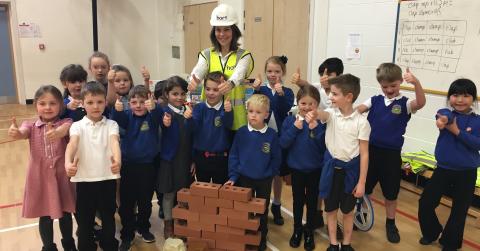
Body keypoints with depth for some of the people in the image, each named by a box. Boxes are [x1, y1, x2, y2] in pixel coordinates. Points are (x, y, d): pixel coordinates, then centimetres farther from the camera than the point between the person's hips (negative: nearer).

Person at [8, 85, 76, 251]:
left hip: (62, 177, -1)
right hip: (40, 178, 1)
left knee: (65, 214, 14)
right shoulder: (31, 126, -1)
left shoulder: (65, 123, -5)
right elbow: (23, 133, -24)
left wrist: (58, 132, -55)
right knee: (45, 217, 12)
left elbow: (65, 129, -30)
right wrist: (15, 132, -49)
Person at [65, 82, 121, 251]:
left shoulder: (111, 125, 0)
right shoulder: (78, 126, -1)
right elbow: (72, 144, -19)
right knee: (84, 219, 12)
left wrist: (117, 159, -41)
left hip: (107, 178, 0)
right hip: (84, 179, 0)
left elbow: (114, 142, -19)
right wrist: (68, 162, -41)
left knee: (108, 217, 15)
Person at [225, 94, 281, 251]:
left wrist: (269, 174, -10)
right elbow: (233, 156, -6)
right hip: (244, 178, 1)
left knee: (262, 210, 16)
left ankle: (261, 238, 34)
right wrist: (233, 176, -10)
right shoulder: (241, 132, -9)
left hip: (264, 180, 0)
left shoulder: (272, 135, -12)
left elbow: (276, 158, -6)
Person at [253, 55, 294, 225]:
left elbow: (285, 111, -19)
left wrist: (281, 94, -34)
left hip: (280, 137, 0)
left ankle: (276, 207, 31)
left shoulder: (287, 92, -3)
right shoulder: (261, 89, -1)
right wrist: (256, 90, -29)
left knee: (278, 173, 13)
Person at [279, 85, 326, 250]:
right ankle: (297, 230, 35)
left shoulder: (321, 122, -11)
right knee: (298, 200, 16)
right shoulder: (290, 121, -8)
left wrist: (316, 129, -28)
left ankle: (309, 232, 32)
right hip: (296, 168, 1)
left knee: (312, 201, 14)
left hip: (315, 170, -1)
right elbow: (283, 144, -13)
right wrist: (295, 128, -24)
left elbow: (325, 147, -17)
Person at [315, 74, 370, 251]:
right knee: (331, 209, 14)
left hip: (350, 170, -2)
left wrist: (361, 182, -10)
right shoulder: (332, 113, -6)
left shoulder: (361, 122, -13)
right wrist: (315, 113, -59)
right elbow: (324, 114, -33)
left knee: (347, 210, 14)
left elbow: (364, 154, -10)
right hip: (331, 167, 3)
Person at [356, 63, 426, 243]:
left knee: (390, 192, 13)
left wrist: (416, 82, -41)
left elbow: (421, 103, -25)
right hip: (371, 149, 2)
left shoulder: (405, 103, -5)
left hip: (392, 153, -2)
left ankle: (390, 223, 32)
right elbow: (358, 110, -9)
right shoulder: (375, 100, 2)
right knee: (364, 187, 15)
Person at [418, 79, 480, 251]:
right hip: (443, 169, 1)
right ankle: (431, 232, 29)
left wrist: (457, 131, -24)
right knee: (425, 203, 2)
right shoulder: (446, 114, -5)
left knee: (459, 210, 10)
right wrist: (444, 119, -53)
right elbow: (446, 116, -30)